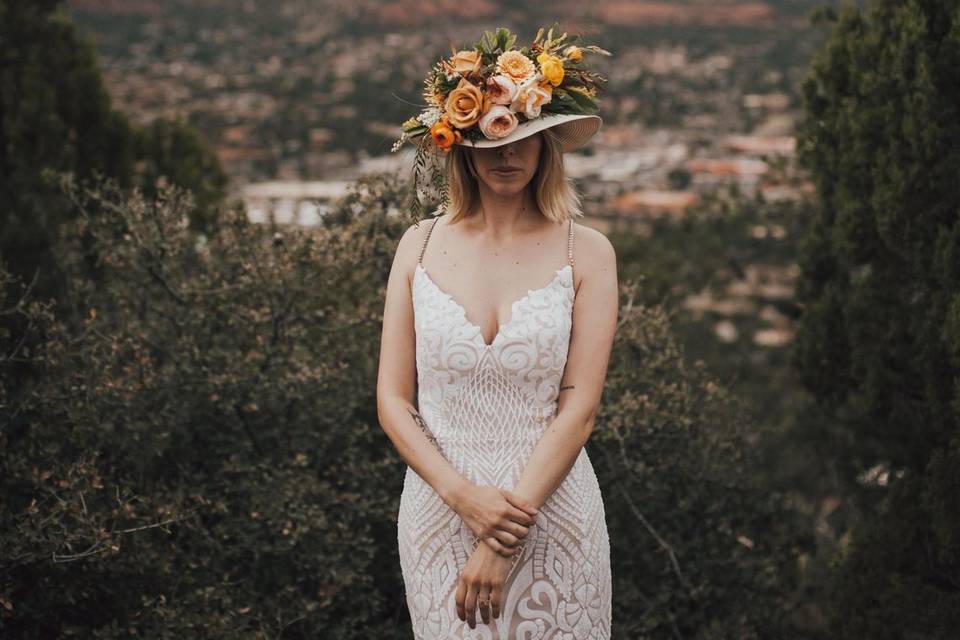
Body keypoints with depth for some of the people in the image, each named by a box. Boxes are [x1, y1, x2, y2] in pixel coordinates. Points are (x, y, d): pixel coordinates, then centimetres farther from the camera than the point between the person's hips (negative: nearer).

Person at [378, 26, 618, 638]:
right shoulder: (421, 245, 2)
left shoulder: (587, 253, -4)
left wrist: (505, 539, -15)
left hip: (551, 512, -1)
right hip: (438, 511, 2)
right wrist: (464, 496, -14)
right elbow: (393, 401, 0)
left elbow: (579, 408, -9)